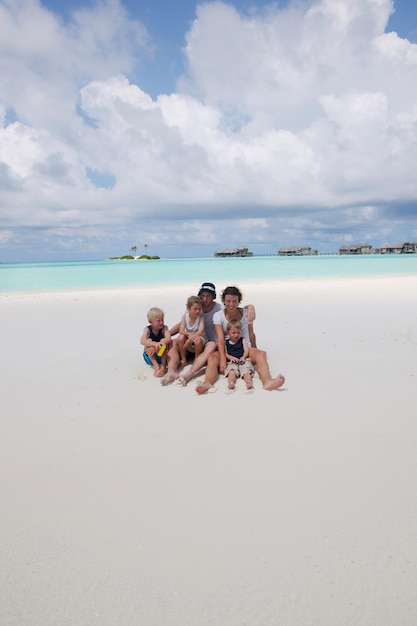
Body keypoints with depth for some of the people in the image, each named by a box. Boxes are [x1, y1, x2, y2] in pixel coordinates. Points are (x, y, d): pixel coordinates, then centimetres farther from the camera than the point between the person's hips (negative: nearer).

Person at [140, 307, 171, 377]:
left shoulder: (164, 328, -12)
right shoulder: (147, 329, -14)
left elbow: (168, 339, -32)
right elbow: (142, 341, -34)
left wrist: (156, 347, -44)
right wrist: (155, 344, -52)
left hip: (162, 356, 0)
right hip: (149, 357, 0)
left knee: (163, 341, -25)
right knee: (149, 340, -25)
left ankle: (163, 366, -29)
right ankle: (156, 366, -32)